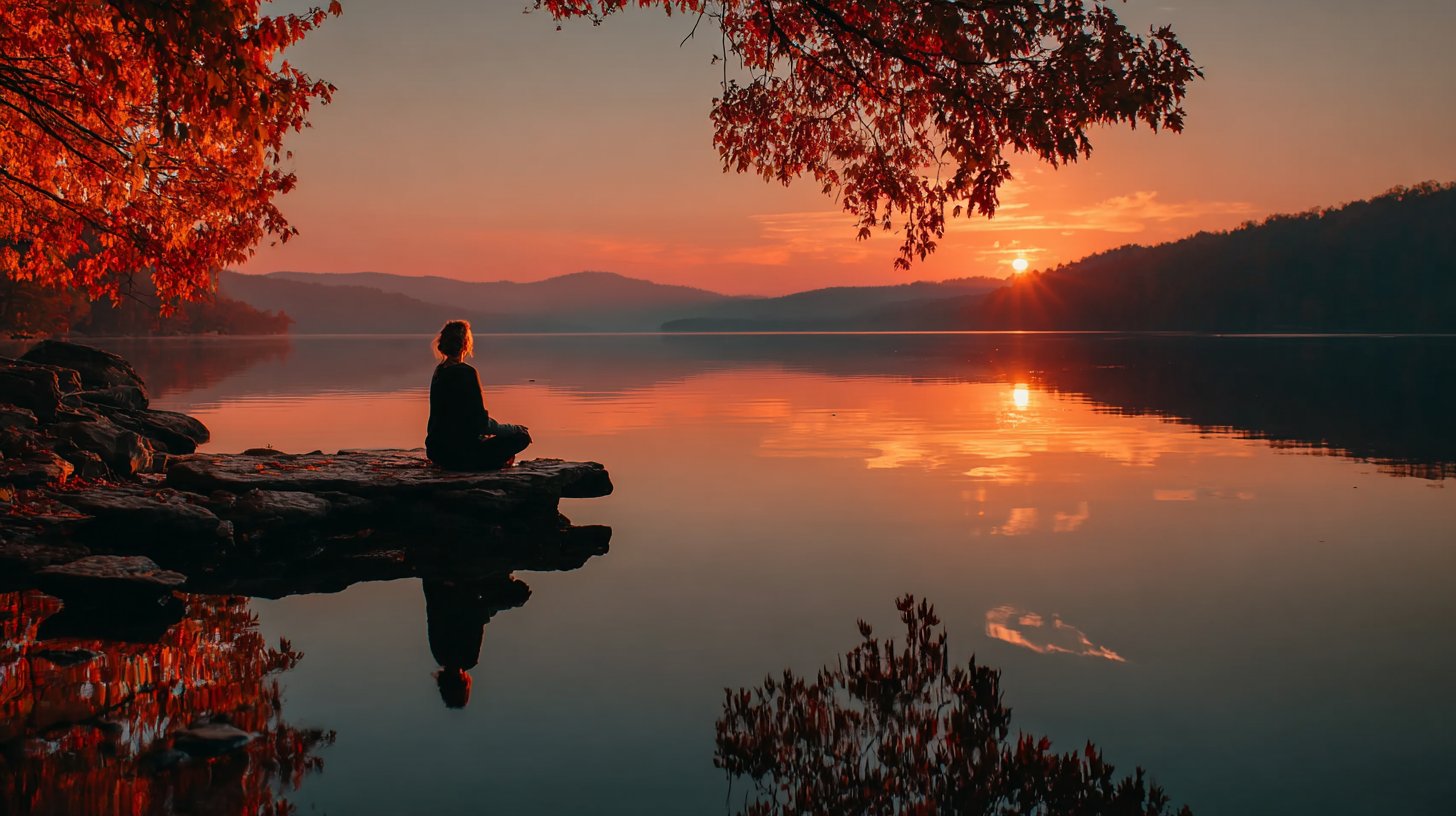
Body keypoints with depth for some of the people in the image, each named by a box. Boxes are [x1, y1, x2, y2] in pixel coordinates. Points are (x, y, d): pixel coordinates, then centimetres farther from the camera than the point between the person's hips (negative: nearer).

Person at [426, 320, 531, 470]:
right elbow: (481, 422, -17)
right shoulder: (466, 372, -18)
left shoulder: (440, 370, 8)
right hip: (459, 453, -9)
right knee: (522, 435, -1)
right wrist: (516, 429, -1)